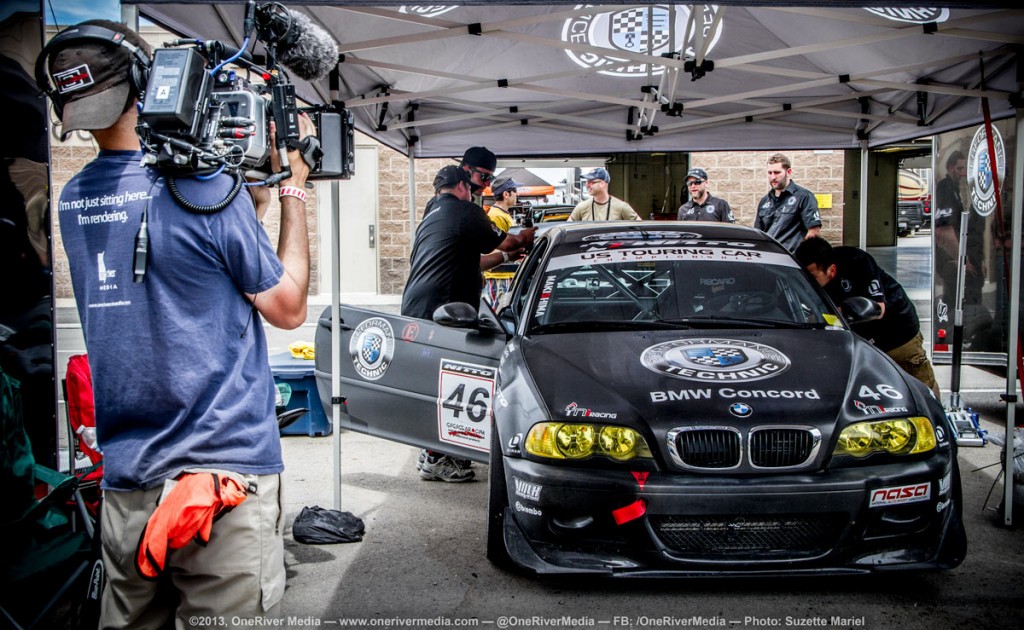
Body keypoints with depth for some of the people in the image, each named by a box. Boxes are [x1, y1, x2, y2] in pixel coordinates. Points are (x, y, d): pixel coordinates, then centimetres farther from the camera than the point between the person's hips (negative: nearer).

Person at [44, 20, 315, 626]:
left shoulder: (73, 201, 7)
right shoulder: (201, 186, -15)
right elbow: (289, 307, -5)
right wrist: (293, 188, 2)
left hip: (124, 479, 7)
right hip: (222, 470, -6)